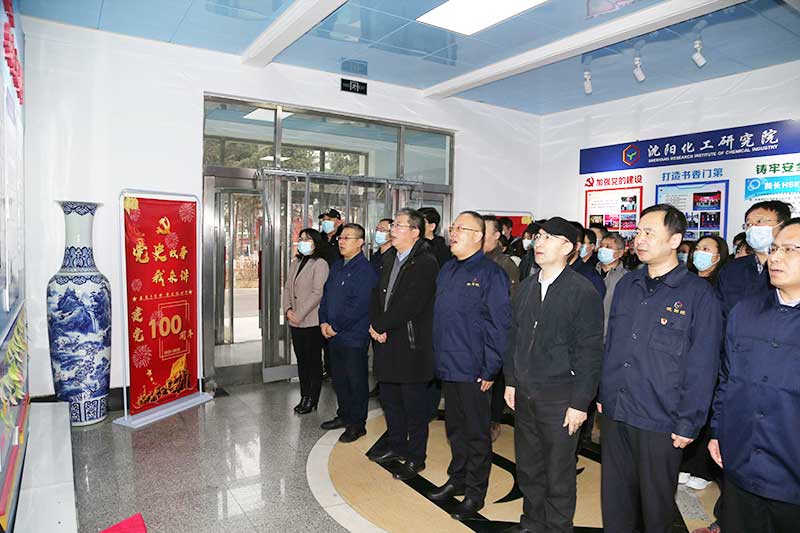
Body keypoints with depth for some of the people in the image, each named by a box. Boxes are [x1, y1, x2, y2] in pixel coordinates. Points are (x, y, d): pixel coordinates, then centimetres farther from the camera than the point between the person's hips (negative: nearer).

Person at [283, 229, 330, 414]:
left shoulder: (320, 264, -10)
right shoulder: (295, 263, 14)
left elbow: (318, 293, -16)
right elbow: (287, 288, 13)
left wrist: (300, 314, -16)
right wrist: (288, 309, -3)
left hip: (312, 321, -7)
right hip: (295, 322, 7)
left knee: (314, 361, 3)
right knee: (301, 359, 14)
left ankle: (312, 400, 13)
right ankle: (304, 397, 25)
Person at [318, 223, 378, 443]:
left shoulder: (365, 270, -15)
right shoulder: (337, 267, 12)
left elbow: (358, 307, -21)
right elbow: (326, 295, 15)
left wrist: (335, 326, -15)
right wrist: (324, 322, 1)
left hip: (354, 336, -8)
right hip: (334, 335, 8)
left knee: (356, 381, 4)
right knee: (338, 379, 18)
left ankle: (357, 424, 17)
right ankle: (344, 416, 35)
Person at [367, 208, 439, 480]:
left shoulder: (425, 263, -16)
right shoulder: (389, 258, 11)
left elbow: (410, 304, -23)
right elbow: (378, 294, 10)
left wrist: (382, 326, -15)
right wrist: (375, 326, -4)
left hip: (411, 344, -8)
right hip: (386, 344, 8)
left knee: (414, 404, 6)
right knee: (390, 398, 20)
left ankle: (415, 457, 22)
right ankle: (396, 445, 39)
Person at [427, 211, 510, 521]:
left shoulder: (490, 274, -12)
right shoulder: (446, 271, 11)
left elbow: (499, 325, -15)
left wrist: (490, 370, -16)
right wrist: (438, 357, 13)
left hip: (473, 370, -7)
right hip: (447, 367, 7)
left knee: (476, 433, 8)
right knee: (455, 428, 20)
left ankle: (475, 493, 23)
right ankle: (457, 479, 36)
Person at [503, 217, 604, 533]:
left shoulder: (583, 292, -11)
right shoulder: (527, 287, 8)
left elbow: (590, 352, -12)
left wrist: (580, 402, -13)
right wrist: (511, 381, 13)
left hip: (560, 397, -6)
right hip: (524, 394, 6)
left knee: (558, 474, 9)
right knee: (527, 466, 19)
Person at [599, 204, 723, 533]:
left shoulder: (699, 295, -10)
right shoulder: (626, 285, 6)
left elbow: (702, 367, -9)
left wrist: (688, 425, -9)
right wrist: (602, 393, 11)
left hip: (660, 421, -4)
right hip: (614, 412, 5)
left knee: (656, 502, 15)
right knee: (614, 494, 17)